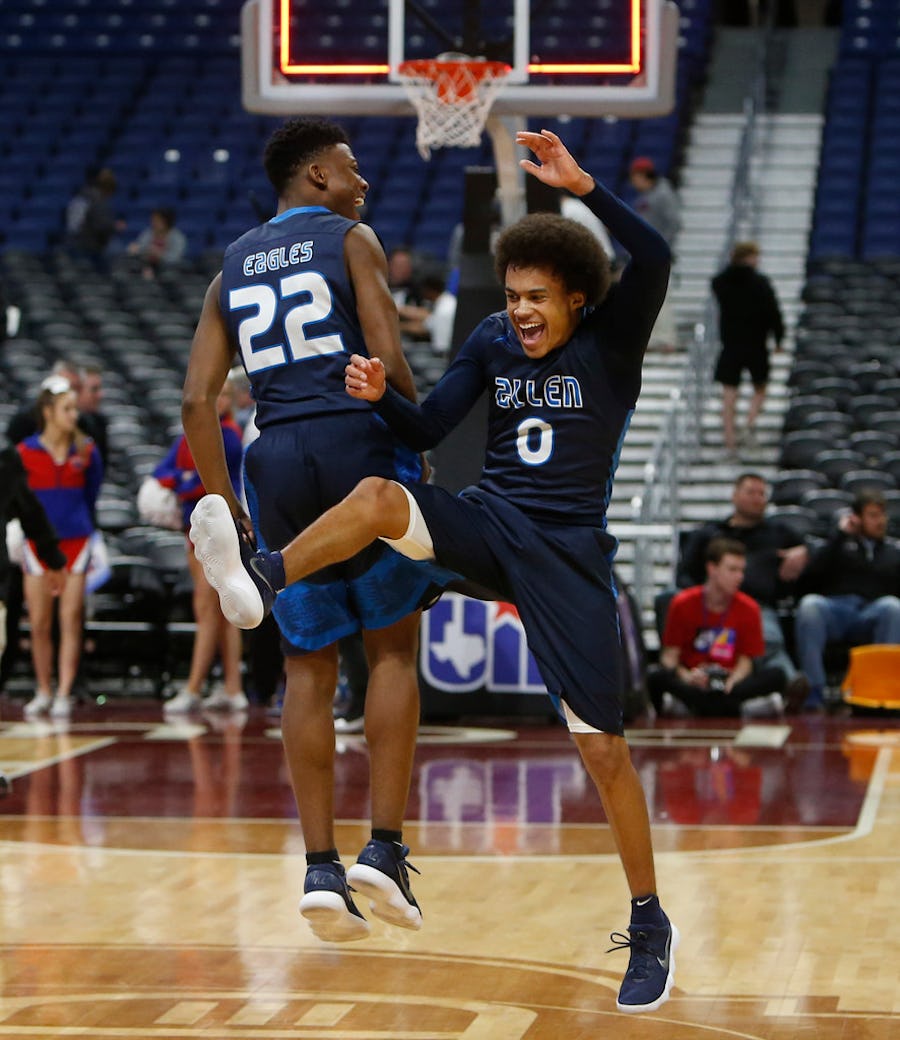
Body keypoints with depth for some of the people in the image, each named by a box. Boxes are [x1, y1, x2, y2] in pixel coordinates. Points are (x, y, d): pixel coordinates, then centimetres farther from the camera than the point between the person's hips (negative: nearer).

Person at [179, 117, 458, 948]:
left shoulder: (232, 268, 17)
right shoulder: (351, 240, 3)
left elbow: (197, 399, 10)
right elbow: (389, 360, -8)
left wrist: (229, 509, 15)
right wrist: (419, 456, 2)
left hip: (275, 459, 4)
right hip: (356, 443, -4)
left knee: (308, 668, 8)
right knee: (393, 651, 5)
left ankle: (321, 868, 4)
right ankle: (385, 851, -2)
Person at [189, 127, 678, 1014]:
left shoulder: (610, 343, -6)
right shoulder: (493, 342, 6)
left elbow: (653, 260, -25)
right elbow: (425, 431, 7)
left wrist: (582, 187, -34)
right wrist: (379, 397, -14)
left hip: (567, 553, -4)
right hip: (488, 527, 4)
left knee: (602, 748, -5)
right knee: (378, 495, -27)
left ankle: (650, 927, 9)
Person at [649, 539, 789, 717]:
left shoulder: (748, 609, 5)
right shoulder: (683, 604, 1)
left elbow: (745, 660, 2)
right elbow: (669, 656, 0)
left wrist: (732, 682, -20)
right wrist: (686, 677, -22)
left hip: (729, 681, 2)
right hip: (693, 683, -2)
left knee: (776, 676, -26)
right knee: (657, 679, -33)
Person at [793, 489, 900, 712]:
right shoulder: (839, 545, 25)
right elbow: (808, 579, 6)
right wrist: (840, 535, 6)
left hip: (871, 616, 0)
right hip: (833, 608, 0)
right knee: (809, 604, -35)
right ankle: (814, 697, -38)